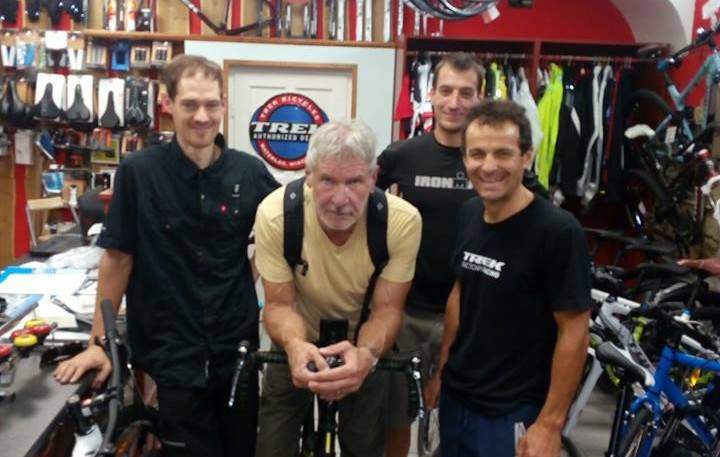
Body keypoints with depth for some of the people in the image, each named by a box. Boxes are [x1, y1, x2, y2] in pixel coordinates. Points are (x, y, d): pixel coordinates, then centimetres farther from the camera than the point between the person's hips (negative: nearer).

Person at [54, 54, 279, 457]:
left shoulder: (250, 172, -4)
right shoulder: (138, 171, -10)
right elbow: (118, 258, -6)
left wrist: (248, 280, -2)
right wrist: (98, 343, -4)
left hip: (238, 349, 3)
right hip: (169, 354, -2)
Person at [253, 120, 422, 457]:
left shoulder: (403, 220, -27)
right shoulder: (275, 213, -27)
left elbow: (386, 308, -19)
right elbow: (280, 303, -17)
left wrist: (366, 354, -41)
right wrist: (294, 344, -41)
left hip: (364, 349, 1)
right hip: (299, 348, 0)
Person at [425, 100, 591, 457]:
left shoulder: (558, 231, -20)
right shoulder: (469, 213, -1)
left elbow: (574, 333, -17)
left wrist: (549, 423, -16)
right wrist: (442, 369, 12)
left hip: (513, 413, -6)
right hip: (456, 396, 6)